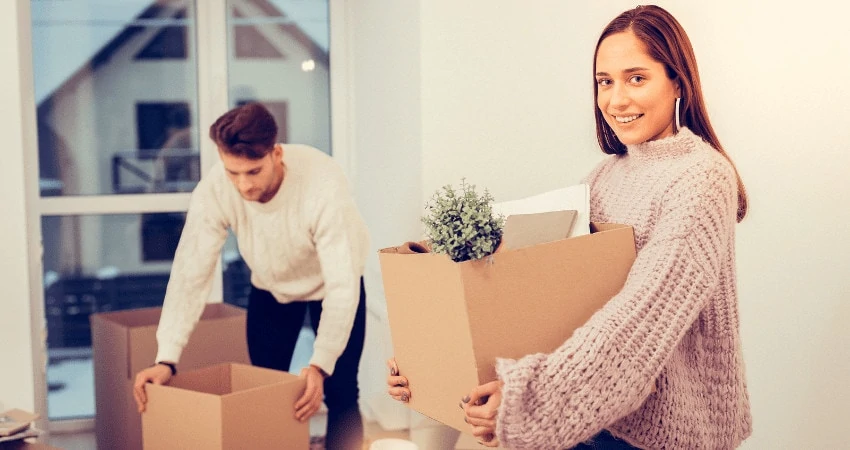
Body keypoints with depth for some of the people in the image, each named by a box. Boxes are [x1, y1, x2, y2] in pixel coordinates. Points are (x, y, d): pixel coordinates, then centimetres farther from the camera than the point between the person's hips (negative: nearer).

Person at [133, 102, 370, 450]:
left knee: (339, 395, -6)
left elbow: (342, 286, -36)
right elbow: (191, 275, -27)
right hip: (271, 288, 3)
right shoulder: (213, 191, -29)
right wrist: (166, 359, -37)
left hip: (330, 285, -3)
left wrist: (320, 365, -44)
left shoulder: (323, 184, -38)